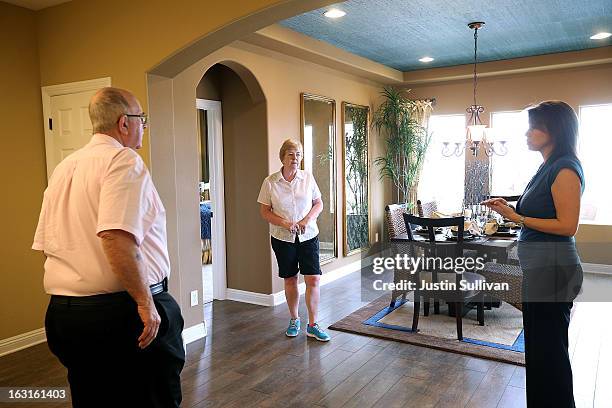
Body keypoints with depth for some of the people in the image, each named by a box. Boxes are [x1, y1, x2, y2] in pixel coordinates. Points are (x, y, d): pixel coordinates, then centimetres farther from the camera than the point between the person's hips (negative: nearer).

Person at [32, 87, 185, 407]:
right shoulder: (124, 160, -13)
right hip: (120, 310, -8)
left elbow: (45, 245, 16)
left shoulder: (63, 168, 11)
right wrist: (146, 302, -21)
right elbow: (116, 237, -28)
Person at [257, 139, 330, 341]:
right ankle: (294, 320, 29)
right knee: (290, 279, 10)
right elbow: (264, 211, -2)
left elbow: (319, 203, 7)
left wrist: (307, 220, -12)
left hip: (308, 236, 1)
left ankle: (312, 325, 8)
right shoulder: (270, 182, -4)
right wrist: (285, 223, -16)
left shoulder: (308, 177, 0)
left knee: (313, 279, -4)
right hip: (283, 238, -1)